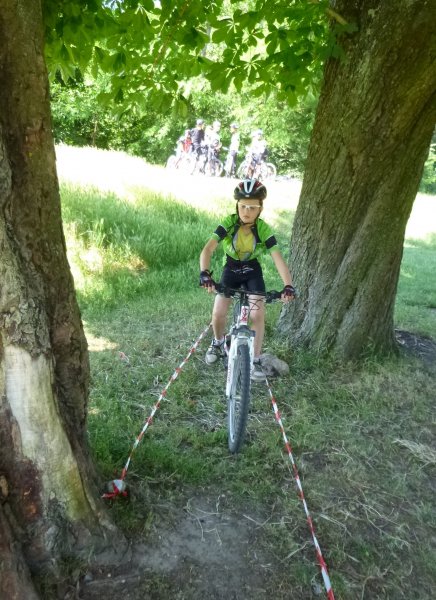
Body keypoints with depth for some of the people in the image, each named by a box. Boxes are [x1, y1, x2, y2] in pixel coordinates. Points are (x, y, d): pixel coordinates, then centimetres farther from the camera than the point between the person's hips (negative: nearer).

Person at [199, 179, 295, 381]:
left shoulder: (263, 229, -23)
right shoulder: (228, 224, -25)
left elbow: (278, 259, -28)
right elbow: (208, 249, -34)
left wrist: (288, 285, -43)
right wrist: (205, 273, -53)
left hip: (253, 272, 0)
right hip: (231, 270, 0)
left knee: (258, 315, -15)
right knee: (218, 314, -9)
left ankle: (255, 360, 1)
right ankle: (218, 343, 25)